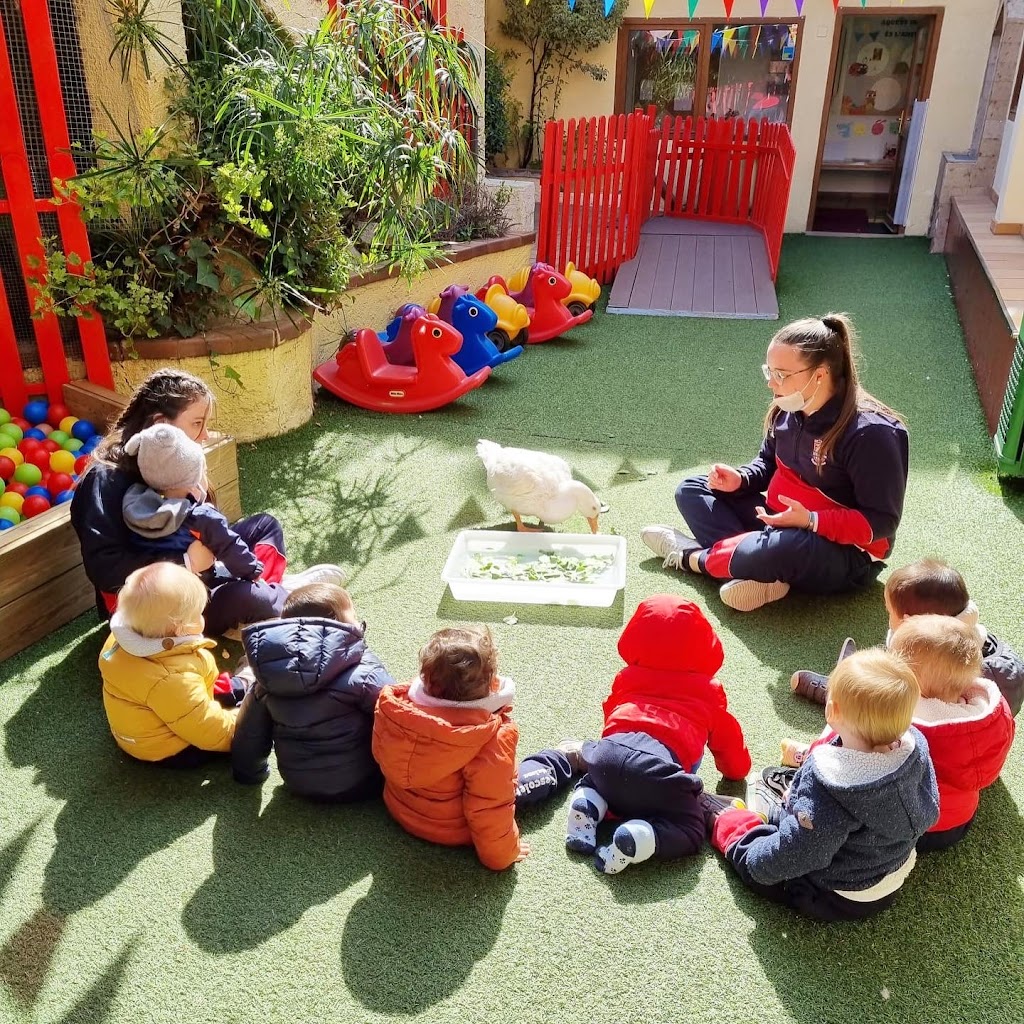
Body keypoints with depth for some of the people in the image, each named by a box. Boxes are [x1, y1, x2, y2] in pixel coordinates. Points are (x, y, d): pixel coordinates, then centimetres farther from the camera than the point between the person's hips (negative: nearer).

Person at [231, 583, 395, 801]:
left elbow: (250, 733, 6)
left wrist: (247, 771, 23)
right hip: (356, 783, -6)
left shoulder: (268, 678, -4)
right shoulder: (362, 674, -22)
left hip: (297, 783, 6)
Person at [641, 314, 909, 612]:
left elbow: (882, 522, -21)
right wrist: (741, 479, -8)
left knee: (783, 548, -42)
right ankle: (758, 572, -22)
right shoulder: (788, 408, -5)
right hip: (781, 524, 8)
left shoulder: (871, 433, -25)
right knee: (691, 491, 0)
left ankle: (692, 557, -11)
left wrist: (811, 521, -32)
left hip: (844, 554, -8)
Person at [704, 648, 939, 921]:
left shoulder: (826, 789, -39)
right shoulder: (915, 745, -20)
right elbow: (928, 815, -2)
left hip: (838, 900, -6)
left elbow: (795, 854, -31)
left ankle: (722, 820, 38)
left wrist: (761, 863, -9)